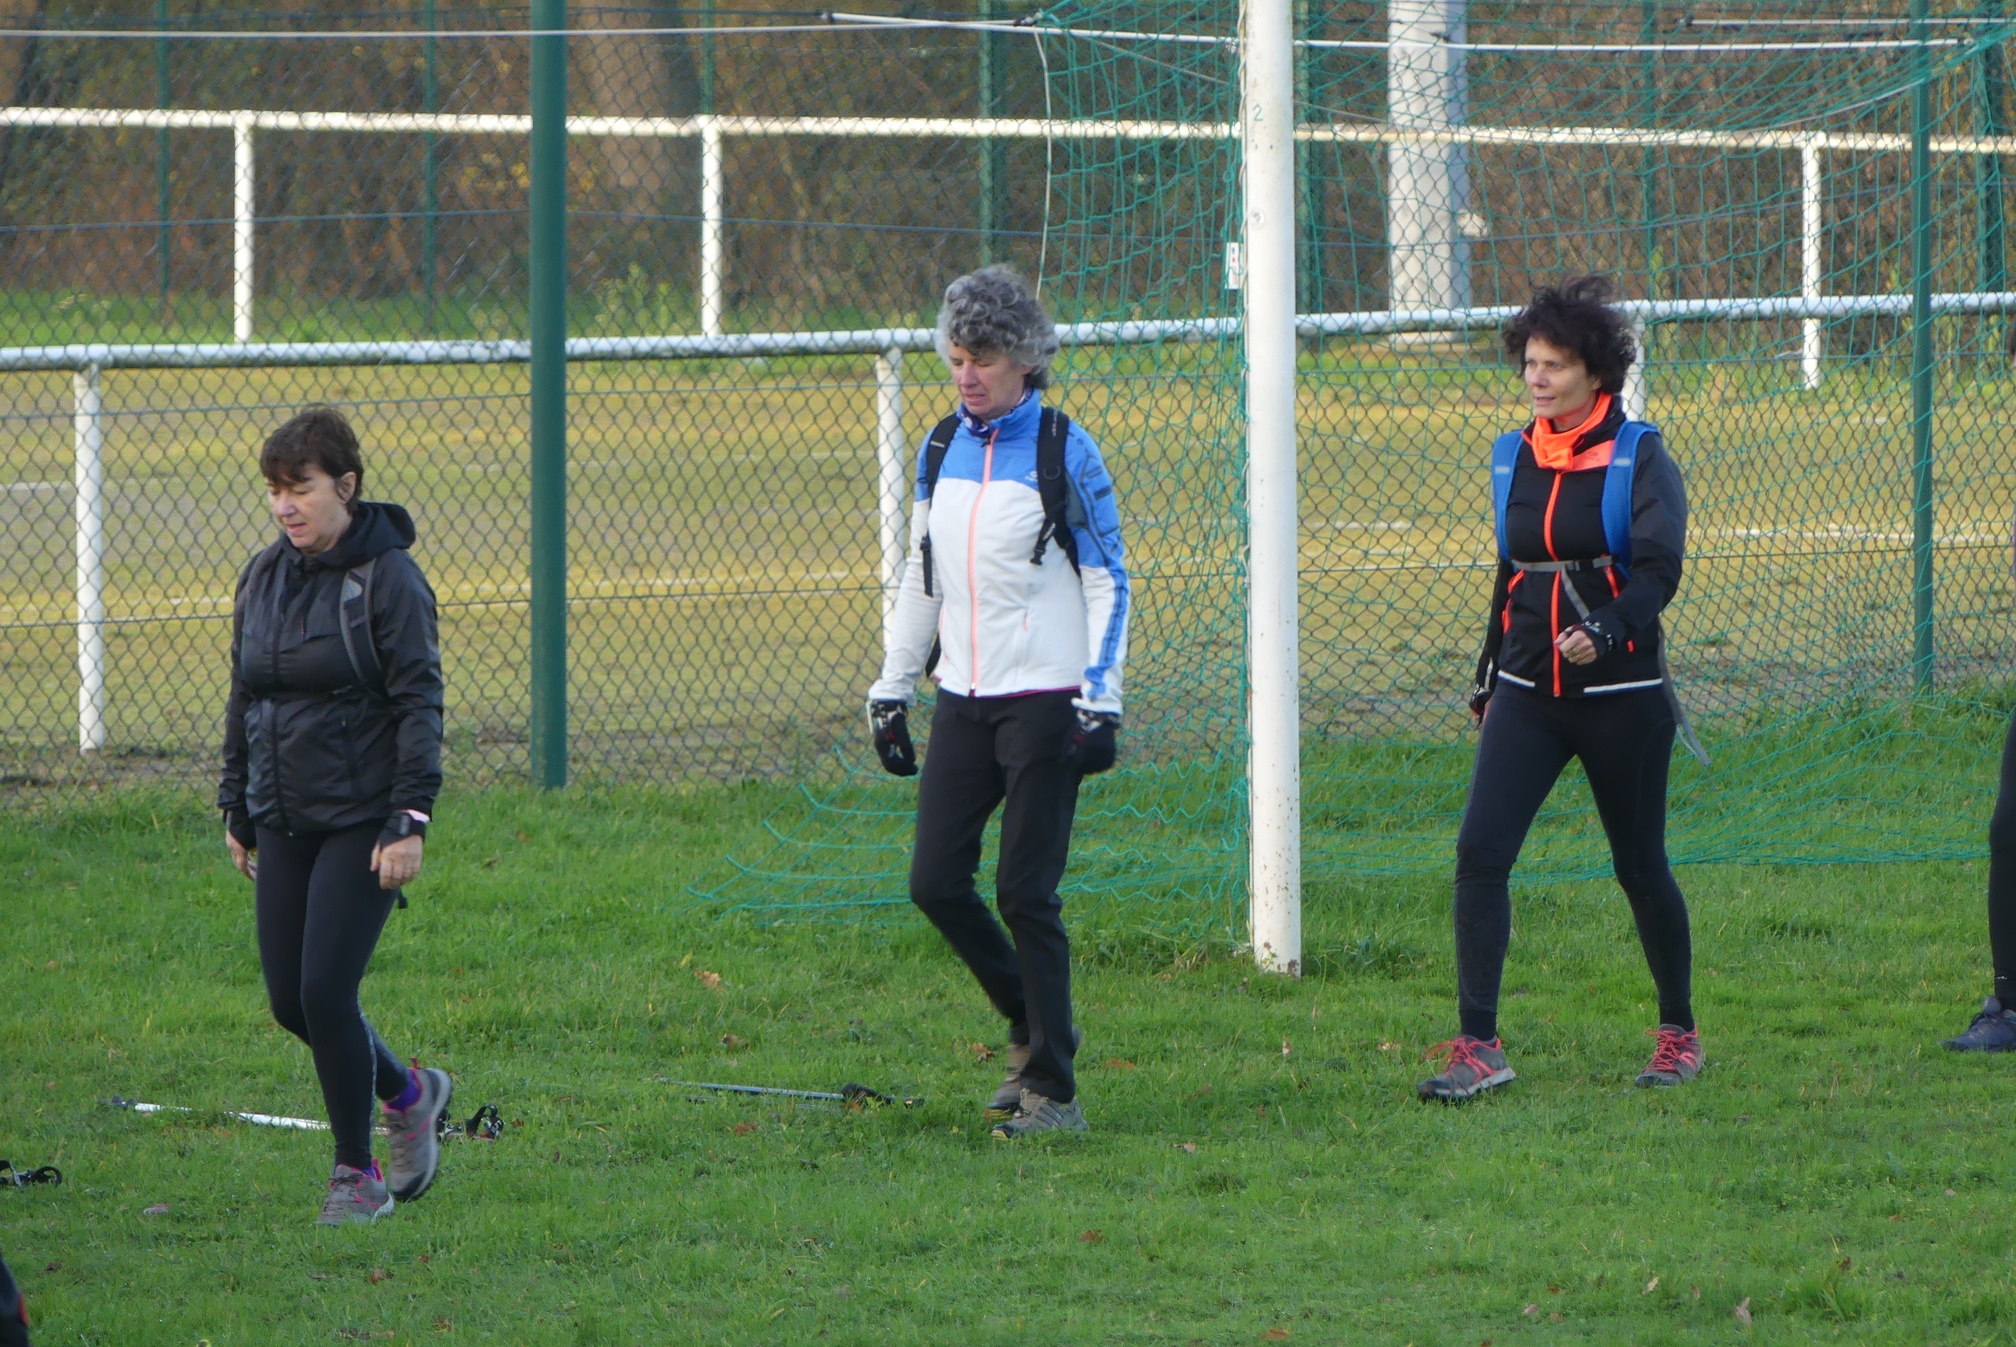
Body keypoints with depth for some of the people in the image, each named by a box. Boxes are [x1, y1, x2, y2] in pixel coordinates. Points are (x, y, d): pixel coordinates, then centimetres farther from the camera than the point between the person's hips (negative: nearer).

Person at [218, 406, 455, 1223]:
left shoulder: (388, 578, -10)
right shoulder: (264, 578, 10)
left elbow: (419, 703, -12)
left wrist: (409, 819, -18)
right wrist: (236, 808, 17)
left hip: (362, 820, -7)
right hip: (284, 820, 7)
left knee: (326, 990, -12)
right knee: (289, 1001, 5)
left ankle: (358, 1175, 3)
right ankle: (409, 1094, 31)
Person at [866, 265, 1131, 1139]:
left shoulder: (1063, 451, -6)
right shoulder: (942, 449, 11)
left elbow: (1108, 577, -6)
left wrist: (1100, 698, -12)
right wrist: (893, 687, 17)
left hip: (1044, 700, -6)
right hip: (963, 699, 6)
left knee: (1025, 892, -8)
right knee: (936, 881, 0)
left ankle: (1053, 1089, -1)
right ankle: (1029, 1026, 23)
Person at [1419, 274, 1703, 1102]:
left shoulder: (1638, 458, -6)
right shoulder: (1513, 459, 10)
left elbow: (1659, 567, -16)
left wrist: (1605, 633, -33)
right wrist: (1488, 678, 21)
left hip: (1620, 695, -4)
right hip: (1527, 692, 4)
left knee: (1640, 868, 7)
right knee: (1480, 851, -13)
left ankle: (1679, 1034, 26)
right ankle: (1478, 1047, -14)